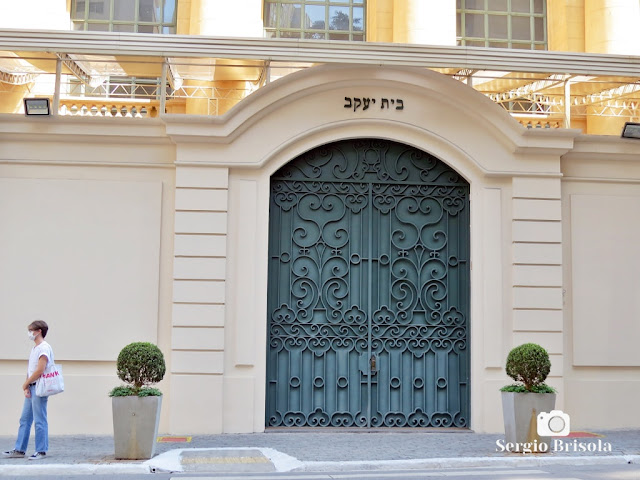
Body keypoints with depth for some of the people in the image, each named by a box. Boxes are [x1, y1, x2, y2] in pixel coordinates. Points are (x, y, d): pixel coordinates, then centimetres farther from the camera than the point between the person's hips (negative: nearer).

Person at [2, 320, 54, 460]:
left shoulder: (44, 348, -11)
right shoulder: (34, 349, 18)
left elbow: (39, 371, -18)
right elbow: (29, 369, 17)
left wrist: (25, 384, -8)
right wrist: (26, 386, 3)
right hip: (31, 388, 9)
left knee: (40, 420, -4)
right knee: (24, 419, 11)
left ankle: (41, 451, 2)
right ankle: (19, 450, 16)